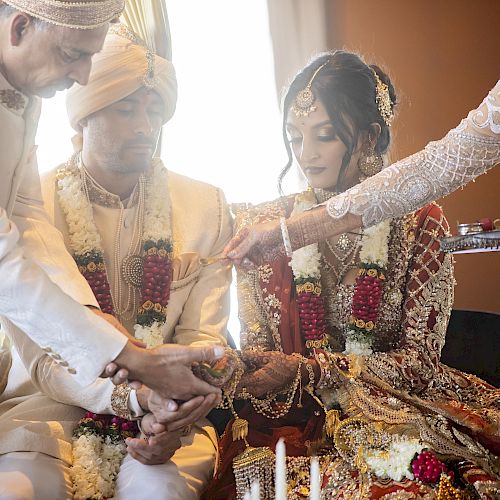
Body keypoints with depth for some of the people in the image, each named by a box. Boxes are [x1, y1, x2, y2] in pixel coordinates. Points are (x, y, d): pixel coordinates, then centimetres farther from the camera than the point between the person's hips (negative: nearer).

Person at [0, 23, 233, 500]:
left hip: (167, 409, 1)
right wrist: (136, 396, -28)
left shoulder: (206, 206, 1)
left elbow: (203, 336, -1)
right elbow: (42, 358, -9)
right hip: (52, 403, 0)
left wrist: (176, 419, -22)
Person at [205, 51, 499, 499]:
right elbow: (256, 347, 5)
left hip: (396, 411, -1)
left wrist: (305, 371, -19)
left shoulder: (419, 226, 0)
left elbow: (419, 361, -6)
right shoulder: (261, 226, 5)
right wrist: (238, 370, -20)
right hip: (292, 416, 1)